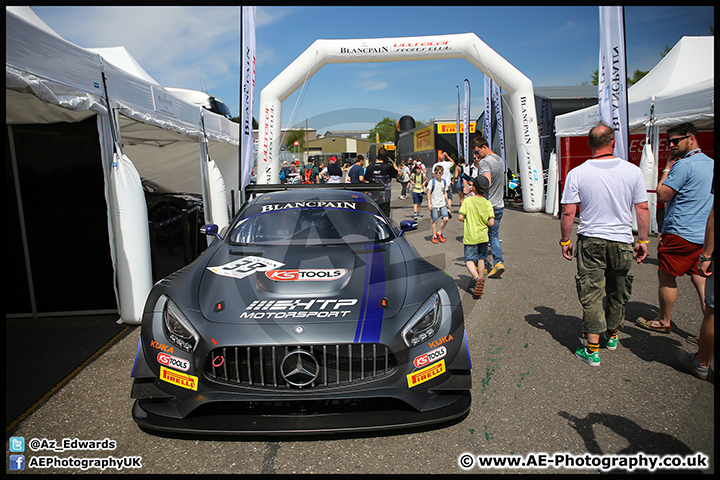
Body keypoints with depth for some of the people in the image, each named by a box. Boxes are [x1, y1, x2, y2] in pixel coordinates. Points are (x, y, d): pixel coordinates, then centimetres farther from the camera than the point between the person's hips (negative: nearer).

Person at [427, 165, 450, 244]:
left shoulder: (444, 181, 9)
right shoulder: (432, 181, -4)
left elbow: (445, 193, 17)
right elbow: (429, 193, -5)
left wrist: (447, 203, 16)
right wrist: (429, 203, -11)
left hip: (442, 204, 4)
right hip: (434, 204, -4)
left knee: (446, 219, -6)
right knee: (435, 220, 0)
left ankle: (439, 233, 15)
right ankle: (434, 236, 14)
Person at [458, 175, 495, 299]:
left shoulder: (467, 201, -10)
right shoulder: (488, 203, -2)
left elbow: (460, 217, -15)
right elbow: (491, 222, -7)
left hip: (470, 237, -3)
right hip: (483, 236, 3)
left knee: (469, 260, 1)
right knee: (481, 258, 18)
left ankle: (477, 278, -25)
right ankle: (480, 282, 23)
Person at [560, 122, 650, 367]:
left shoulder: (577, 174, -9)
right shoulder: (633, 171, -3)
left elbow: (568, 213, -8)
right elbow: (642, 209, 0)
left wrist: (565, 240, 4)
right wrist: (642, 240, 11)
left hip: (590, 241, -2)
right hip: (622, 241, 2)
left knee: (591, 294, 3)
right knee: (618, 293, 19)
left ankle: (592, 350, 4)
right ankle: (612, 336, 38)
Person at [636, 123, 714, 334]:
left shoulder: (684, 165, -16)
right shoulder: (711, 164, 13)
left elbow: (662, 195, -14)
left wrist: (667, 169, -3)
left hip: (682, 235, -8)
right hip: (705, 235, 9)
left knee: (666, 276, 5)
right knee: (700, 279, 12)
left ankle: (663, 322, 17)